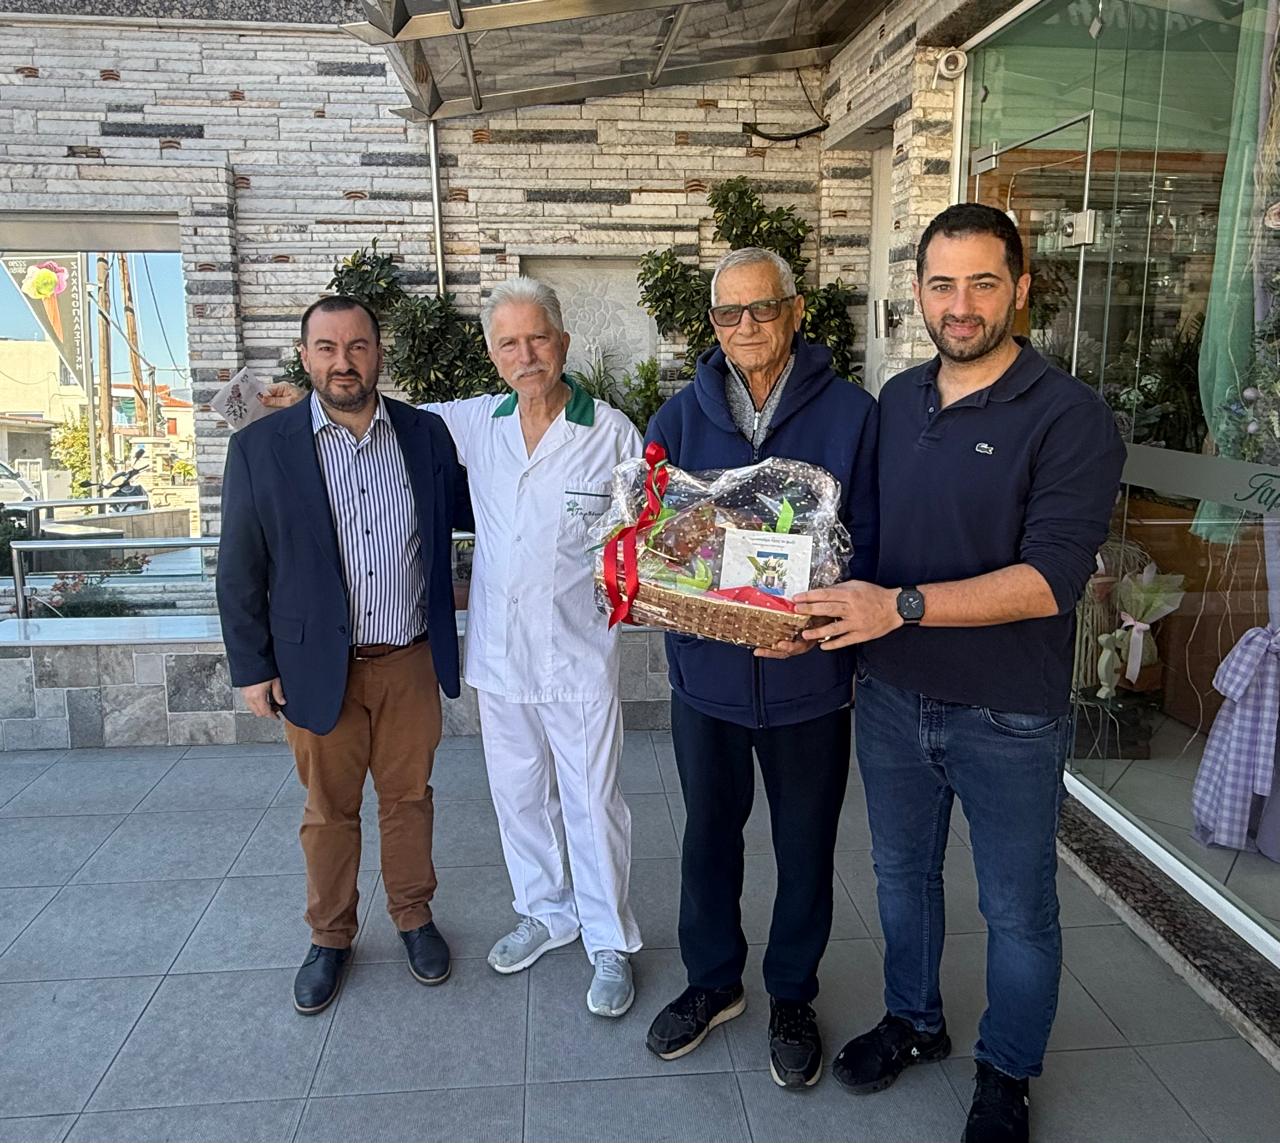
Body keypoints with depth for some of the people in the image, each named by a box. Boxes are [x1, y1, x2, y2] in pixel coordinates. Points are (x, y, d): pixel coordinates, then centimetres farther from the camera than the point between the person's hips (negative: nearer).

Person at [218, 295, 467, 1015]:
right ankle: (330, 937, 34)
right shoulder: (260, 448, -6)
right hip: (318, 666, -1)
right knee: (330, 810, 14)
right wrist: (252, 667, -1)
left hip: (411, 660, 1)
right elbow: (241, 571, -1)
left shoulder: (426, 434, -1)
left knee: (408, 796, 16)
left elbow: (470, 511, 10)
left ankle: (414, 915, 37)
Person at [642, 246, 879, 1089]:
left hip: (807, 677, -2)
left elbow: (869, 541, -9)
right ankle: (713, 981, 42)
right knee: (709, 832, 19)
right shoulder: (681, 416, 2)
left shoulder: (851, 414, -7)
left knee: (806, 844, 14)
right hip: (706, 668, 3)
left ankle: (793, 997, 38)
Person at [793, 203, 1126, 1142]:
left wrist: (903, 605, -30)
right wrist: (836, 599, -2)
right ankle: (913, 1020, 46)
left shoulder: (1070, 418, -15)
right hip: (892, 697, 5)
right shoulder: (896, 402, 3)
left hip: (1008, 716, -5)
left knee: (1017, 907, 14)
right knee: (902, 873, 22)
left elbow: (1051, 579, -23)